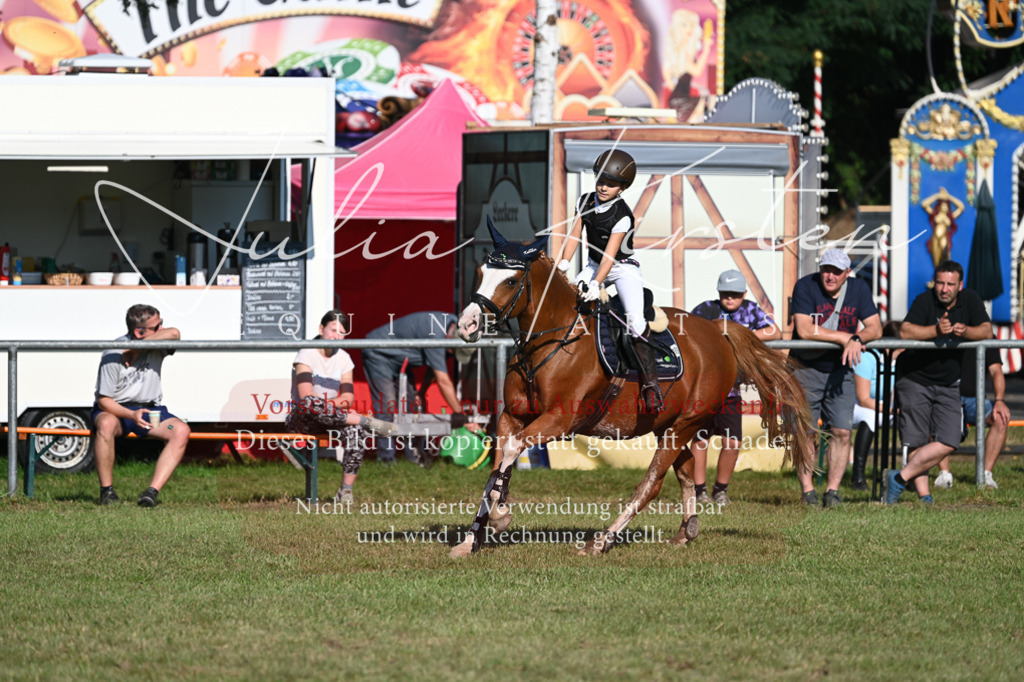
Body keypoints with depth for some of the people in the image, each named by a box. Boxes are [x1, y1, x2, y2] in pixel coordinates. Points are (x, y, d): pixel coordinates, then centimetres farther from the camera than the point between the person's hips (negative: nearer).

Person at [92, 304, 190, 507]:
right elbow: (104, 400, -17)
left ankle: (152, 492, -30)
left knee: (181, 431, -24)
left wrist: (136, 349, -34)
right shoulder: (113, 355, -18)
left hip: (149, 409, 4)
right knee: (107, 424, -39)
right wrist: (132, 415, -34)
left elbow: (174, 334, -32)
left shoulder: (156, 345, -7)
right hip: (115, 409, -4)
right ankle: (106, 491, -25)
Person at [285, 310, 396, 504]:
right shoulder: (306, 355, -5)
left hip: (330, 420, 4)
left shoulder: (344, 359, 11)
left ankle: (346, 491, -26)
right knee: (311, 404, -41)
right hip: (301, 420, -4)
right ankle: (367, 421, -33)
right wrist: (334, 404, -17)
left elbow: (347, 399, 1)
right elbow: (306, 396, -17)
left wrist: (327, 405, -17)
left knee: (355, 430, -30)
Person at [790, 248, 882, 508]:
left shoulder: (859, 290, 1)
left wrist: (856, 339, -25)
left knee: (842, 432, -6)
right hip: (806, 368, -3)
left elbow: (875, 328, -3)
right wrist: (845, 337, -20)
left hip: (840, 369, 3)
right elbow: (804, 330, -21)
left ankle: (833, 490, 1)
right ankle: (807, 490, 7)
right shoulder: (806, 287, -11)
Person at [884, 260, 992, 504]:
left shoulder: (970, 300, 1)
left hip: (948, 383, 4)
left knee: (948, 443, -11)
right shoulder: (924, 301, -12)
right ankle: (923, 495, -4)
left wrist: (966, 331, -27)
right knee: (917, 443, -7)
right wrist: (936, 330, -39)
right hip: (914, 379, -4)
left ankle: (900, 478, -8)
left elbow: (986, 331, -6)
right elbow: (905, 331, -25)